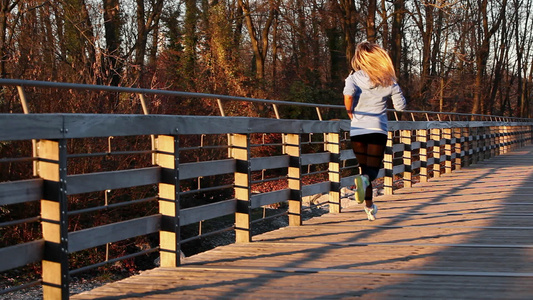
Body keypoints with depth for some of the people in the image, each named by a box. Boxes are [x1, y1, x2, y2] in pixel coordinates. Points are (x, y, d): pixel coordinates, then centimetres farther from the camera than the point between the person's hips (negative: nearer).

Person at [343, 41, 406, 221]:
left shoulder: (354, 77, -3)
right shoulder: (388, 81, 2)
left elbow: (348, 93, -24)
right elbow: (401, 105, 5)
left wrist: (349, 111, -7)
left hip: (357, 130, 1)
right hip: (378, 129, -1)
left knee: (364, 167, 17)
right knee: (372, 169, 0)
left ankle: (369, 207, 20)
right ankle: (364, 179, -35)